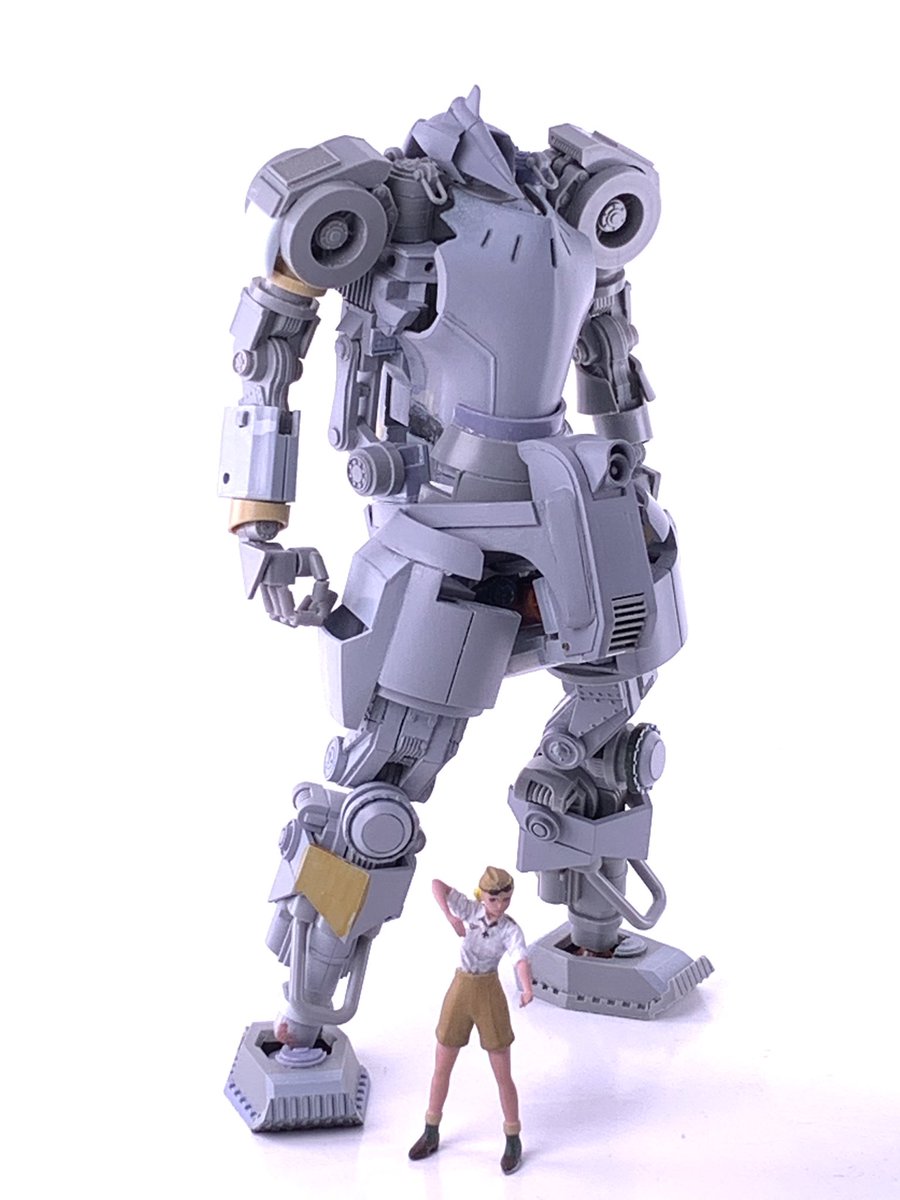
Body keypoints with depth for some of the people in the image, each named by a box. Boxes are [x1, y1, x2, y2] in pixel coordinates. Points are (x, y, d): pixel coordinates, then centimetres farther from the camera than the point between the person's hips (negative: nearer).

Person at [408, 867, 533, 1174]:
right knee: (441, 1069, 13)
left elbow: (522, 962, -33)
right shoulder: (471, 909, -9)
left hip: (491, 998, -2)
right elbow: (437, 884, -19)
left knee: (503, 1076, 3)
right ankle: (431, 1134, 33)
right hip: (459, 992, 3)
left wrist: (527, 990, -54)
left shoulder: (511, 930, -14)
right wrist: (451, 918, -30)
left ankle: (513, 1141, 24)